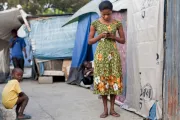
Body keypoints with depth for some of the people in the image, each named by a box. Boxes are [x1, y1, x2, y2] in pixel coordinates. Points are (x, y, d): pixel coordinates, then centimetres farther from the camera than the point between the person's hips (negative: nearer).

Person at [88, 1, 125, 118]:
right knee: (102, 80, 0)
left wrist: (113, 37, -11)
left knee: (114, 79, 1)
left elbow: (123, 40, 7)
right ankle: (105, 109, 11)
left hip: (113, 54, 1)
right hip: (101, 54, 0)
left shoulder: (117, 23, 3)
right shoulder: (95, 23, 1)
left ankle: (112, 108, 13)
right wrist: (100, 36, -13)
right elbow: (90, 41, 3)